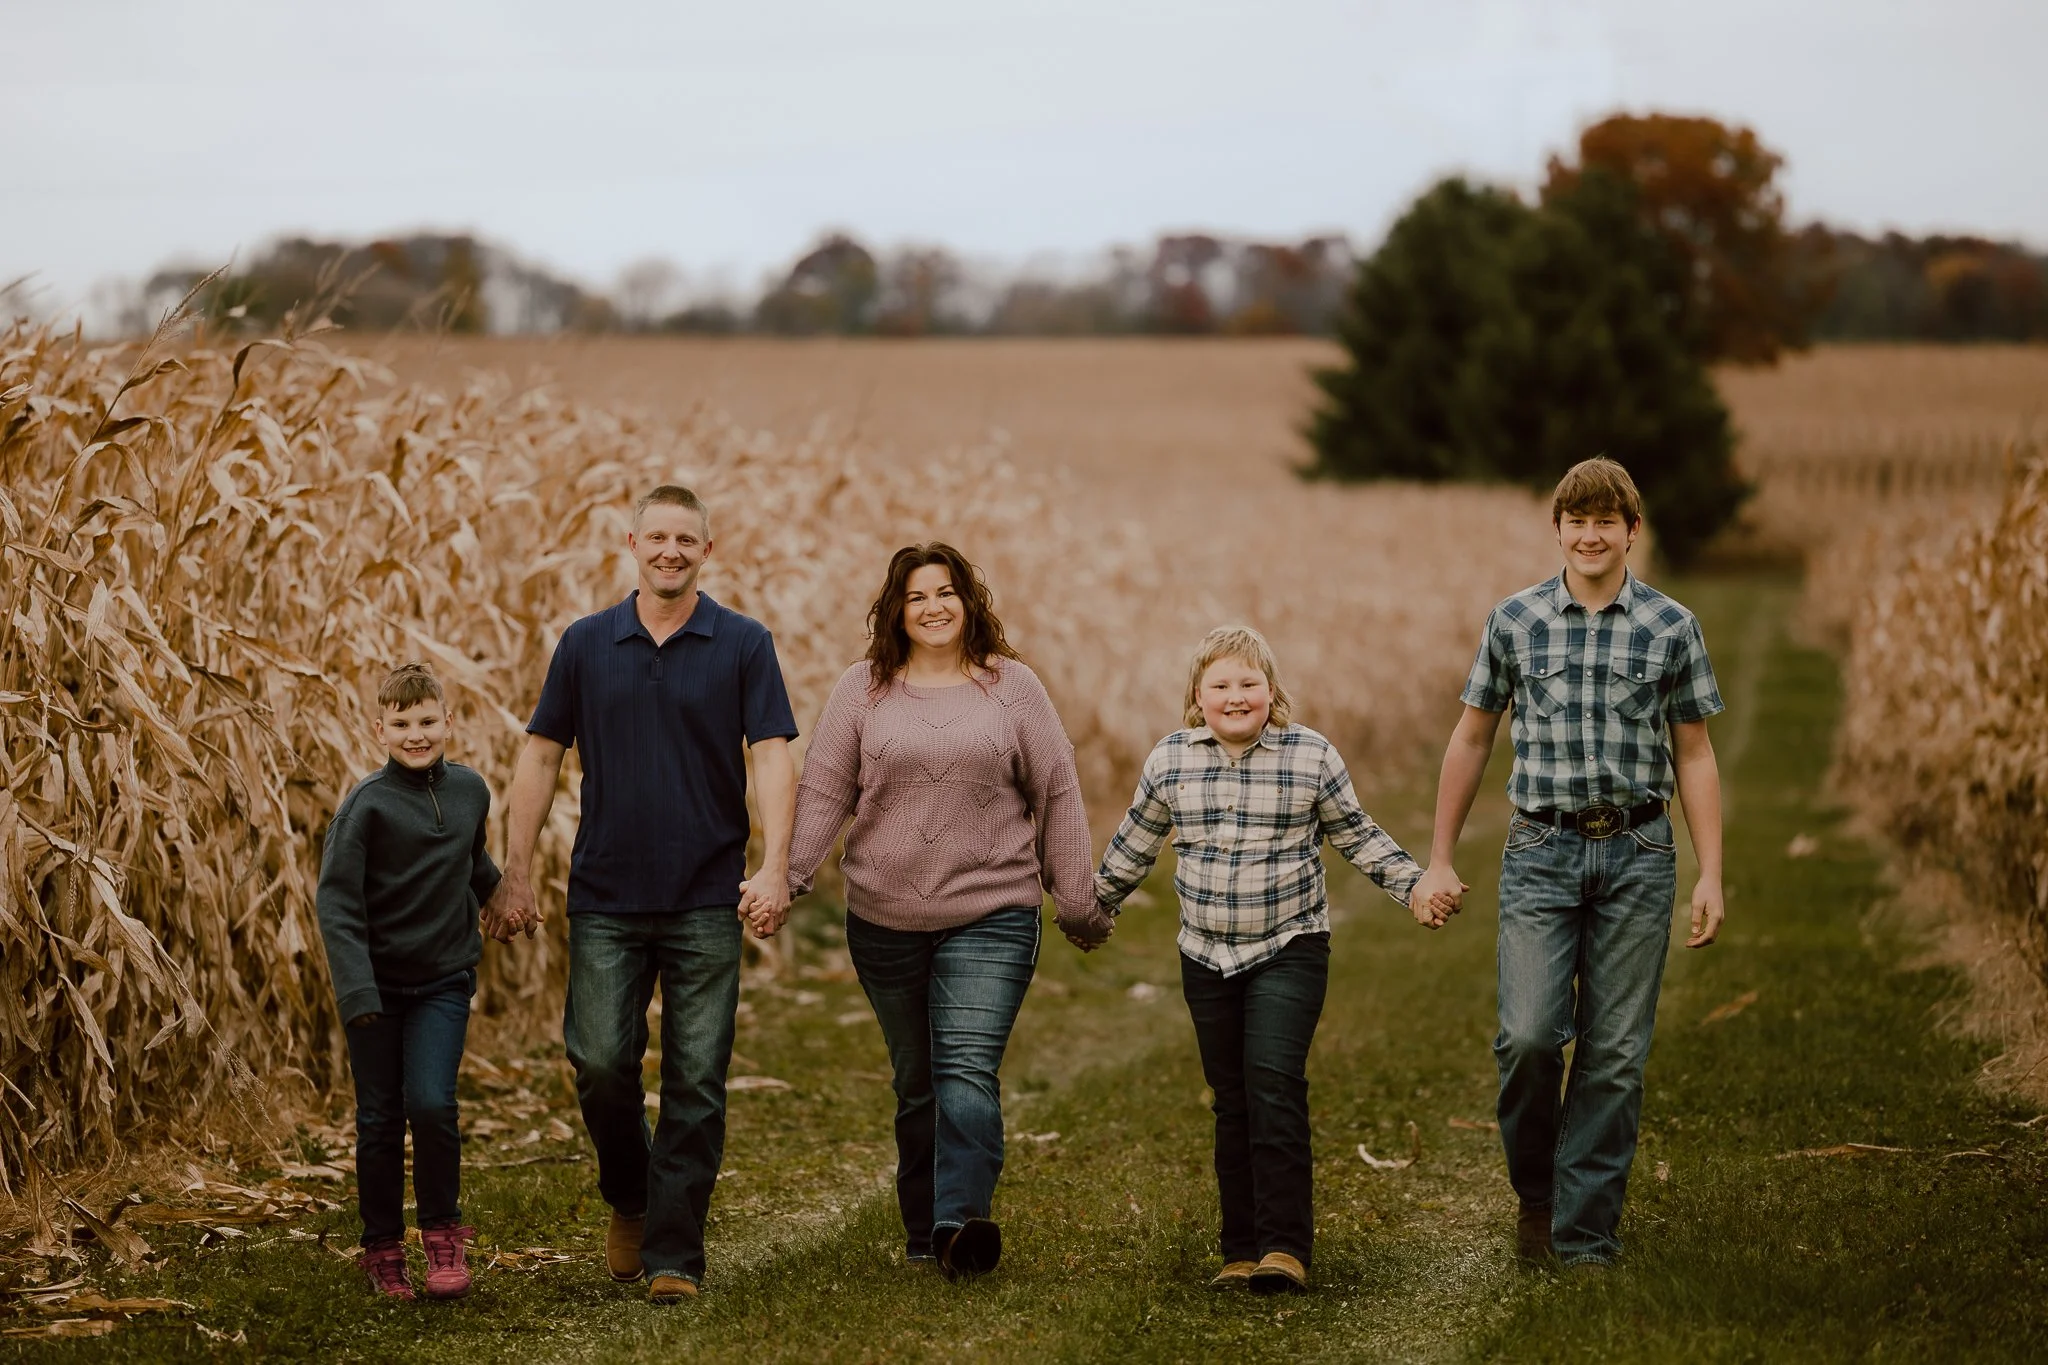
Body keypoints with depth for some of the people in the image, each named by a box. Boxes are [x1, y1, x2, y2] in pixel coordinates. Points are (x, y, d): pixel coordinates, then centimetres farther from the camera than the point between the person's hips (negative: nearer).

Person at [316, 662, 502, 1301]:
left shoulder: (470, 790, 2)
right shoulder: (366, 804, -12)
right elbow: (336, 901, -16)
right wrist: (355, 990, -24)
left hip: (444, 979, 2)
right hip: (377, 982, -2)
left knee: (432, 1104, -13)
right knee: (380, 1120, 4)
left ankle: (443, 1232, 4)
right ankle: (382, 1247, 18)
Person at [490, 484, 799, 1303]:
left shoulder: (744, 645, 1)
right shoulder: (586, 644, 6)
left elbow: (772, 758, -6)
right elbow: (541, 758, 9)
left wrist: (774, 869, -19)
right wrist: (517, 876, 3)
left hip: (707, 903, -1)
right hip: (606, 899, 1)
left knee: (696, 1083, -1)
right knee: (599, 1064, -4)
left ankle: (674, 1256, 6)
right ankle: (629, 1198, 23)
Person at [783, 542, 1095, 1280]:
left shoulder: (1012, 686, 4)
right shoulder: (863, 689, 5)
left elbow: (1058, 794, 7)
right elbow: (823, 791, 2)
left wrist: (1076, 899, 6)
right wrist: (787, 878, -9)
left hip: (991, 917, -2)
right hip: (885, 921, 2)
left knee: (968, 1068, -17)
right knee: (916, 1081, 9)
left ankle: (962, 1219, -27)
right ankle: (922, 1231, 17)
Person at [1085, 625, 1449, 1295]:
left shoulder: (1312, 757, -3)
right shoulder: (1169, 762, 2)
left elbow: (1356, 835, 8)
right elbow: (1135, 842, 17)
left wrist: (1414, 886, 0)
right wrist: (1097, 907, 25)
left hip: (1290, 948, -3)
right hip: (1207, 957, 3)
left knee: (1274, 1084, -17)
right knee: (1232, 1102, 6)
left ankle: (1285, 1246, -16)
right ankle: (1242, 1250, 12)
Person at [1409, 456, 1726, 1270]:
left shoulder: (1671, 629, 4)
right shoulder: (1515, 622, 5)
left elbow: (1694, 757, 8)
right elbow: (1471, 741, 13)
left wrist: (1711, 875, 1)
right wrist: (1440, 859, 12)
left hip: (1636, 855, 0)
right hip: (1541, 852, 0)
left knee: (1616, 1054, 1)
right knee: (1529, 1034, -13)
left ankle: (1585, 1234, 10)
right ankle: (1535, 1189, 14)